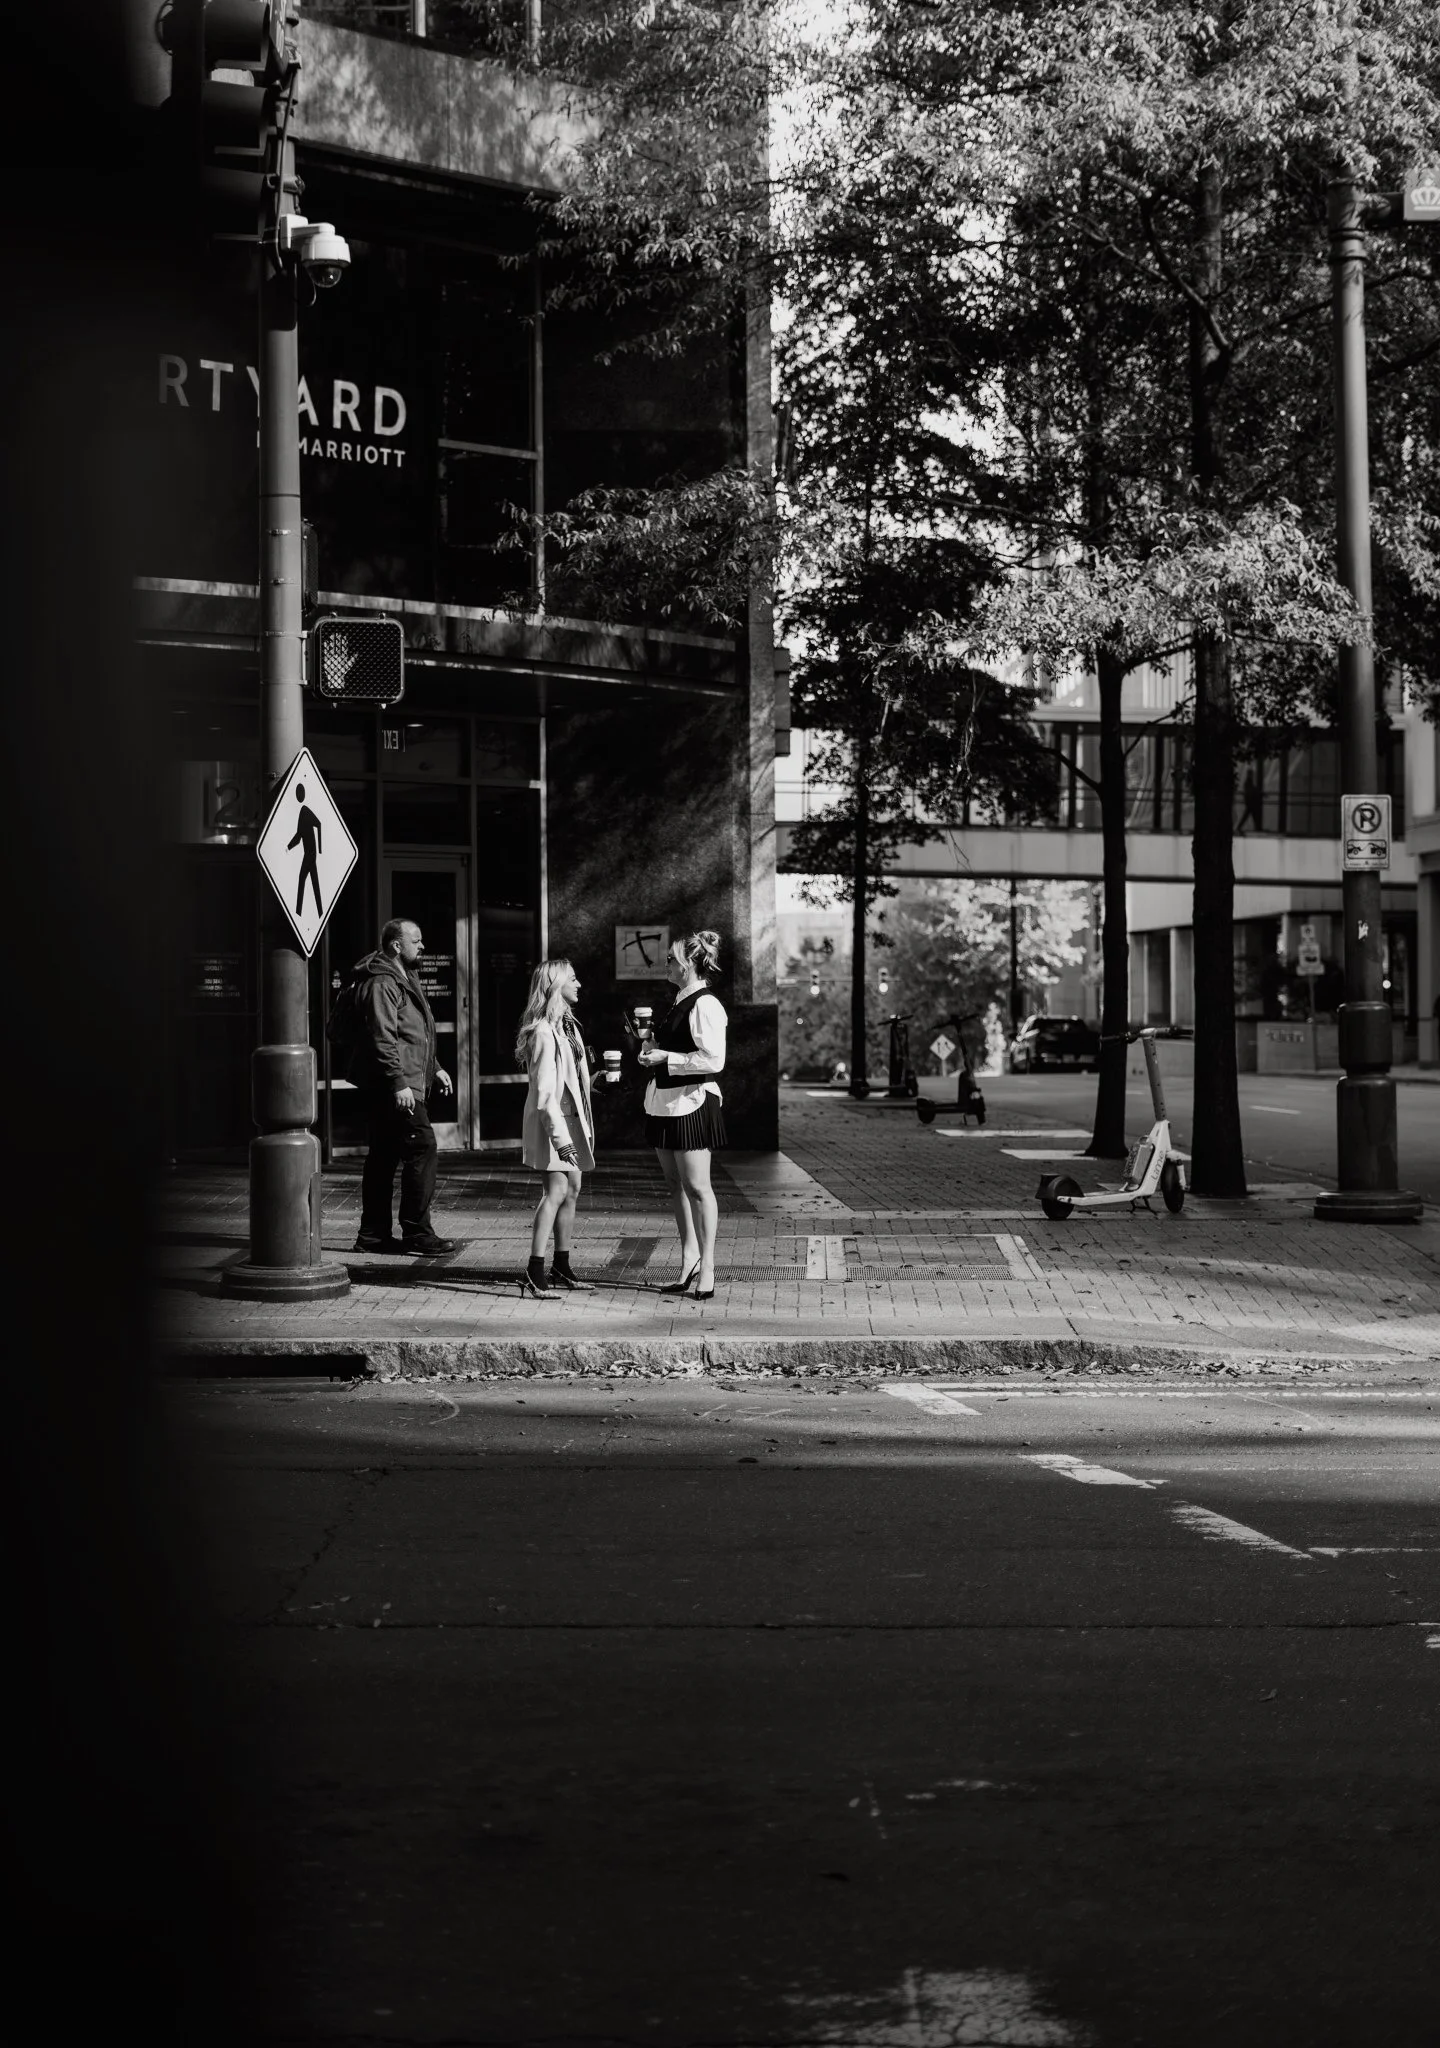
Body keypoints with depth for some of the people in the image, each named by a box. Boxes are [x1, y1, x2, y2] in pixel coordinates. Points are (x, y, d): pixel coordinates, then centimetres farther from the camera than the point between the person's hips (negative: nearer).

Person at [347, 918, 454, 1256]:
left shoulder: (404, 979, 21)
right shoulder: (382, 983, -13)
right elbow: (382, 1038, -21)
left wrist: (434, 1068, 26)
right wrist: (399, 1082, -25)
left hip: (397, 1086, 11)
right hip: (395, 1086, -11)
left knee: (384, 1157, 12)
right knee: (421, 1148, -12)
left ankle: (373, 1234, 16)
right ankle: (417, 1232, -11)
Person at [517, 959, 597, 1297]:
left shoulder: (567, 1024, 12)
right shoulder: (544, 1032, -18)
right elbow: (545, 1092, -21)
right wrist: (560, 1138, -24)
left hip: (572, 1116, 9)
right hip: (551, 1120, -9)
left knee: (571, 1190, 12)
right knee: (556, 1191, -14)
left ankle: (561, 1267, 21)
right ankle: (534, 1275, -17)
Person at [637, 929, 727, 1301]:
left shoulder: (705, 1005, -15)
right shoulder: (680, 1002, 14)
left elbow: (713, 1060, -21)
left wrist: (666, 1057, -18)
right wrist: (652, 1048, 8)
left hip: (691, 1101, -10)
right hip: (666, 1101, 10)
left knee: (696, 1187, -4)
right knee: (675, 1184, 12)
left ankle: (706, 1266, 3)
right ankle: (689, 1259, 19)